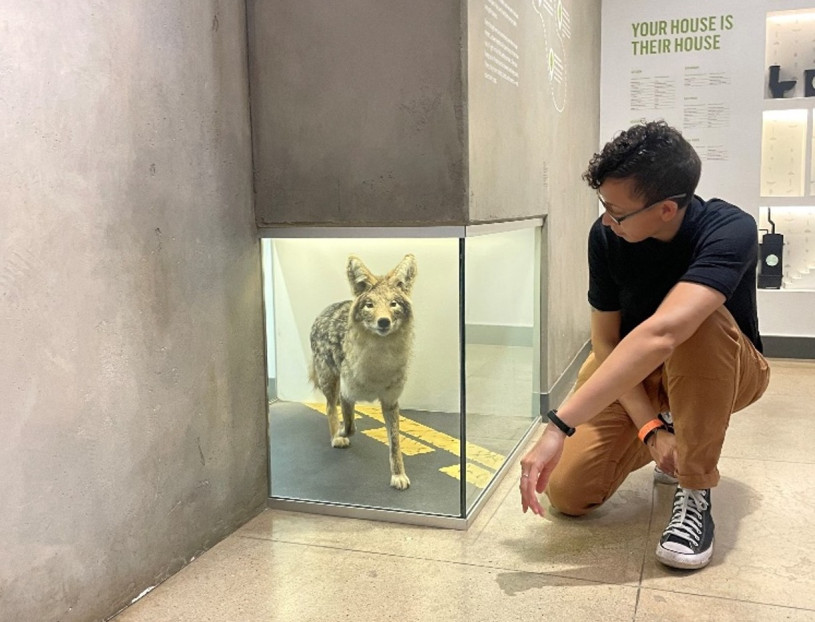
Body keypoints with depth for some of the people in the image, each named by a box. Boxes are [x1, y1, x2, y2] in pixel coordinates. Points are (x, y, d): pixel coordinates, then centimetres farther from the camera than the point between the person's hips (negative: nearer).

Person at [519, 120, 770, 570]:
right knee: (567, 493, -11)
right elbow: (605, 341, -13)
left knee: (696, 321, -39)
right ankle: (670, 434, 17)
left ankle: (695, 491, -19)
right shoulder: (605, 237, -18)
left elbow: (660, 334, -48)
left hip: (727, 370, -3)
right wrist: (649, 427, -25)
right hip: (632, 375, 4)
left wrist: (560, 424, -54)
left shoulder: (730, 231, -33)